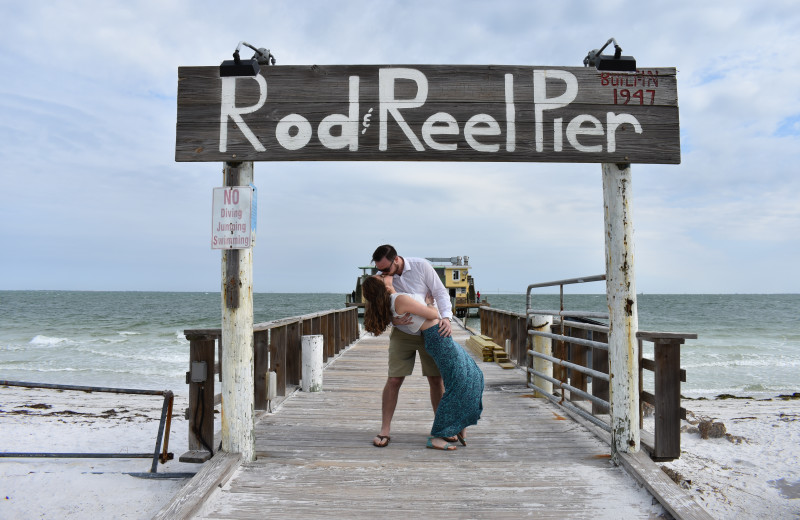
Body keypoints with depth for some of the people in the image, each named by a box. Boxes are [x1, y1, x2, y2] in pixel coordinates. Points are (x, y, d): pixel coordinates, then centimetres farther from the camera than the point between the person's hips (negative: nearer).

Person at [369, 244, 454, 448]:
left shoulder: (421, 266, -16)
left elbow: (440, 292, -11)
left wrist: (446, 316, -26)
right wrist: (393, 320, -27)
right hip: (403, 334, 1)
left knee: (436, 379, 3)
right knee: (393, 380, -6)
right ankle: (384, 430, 4)